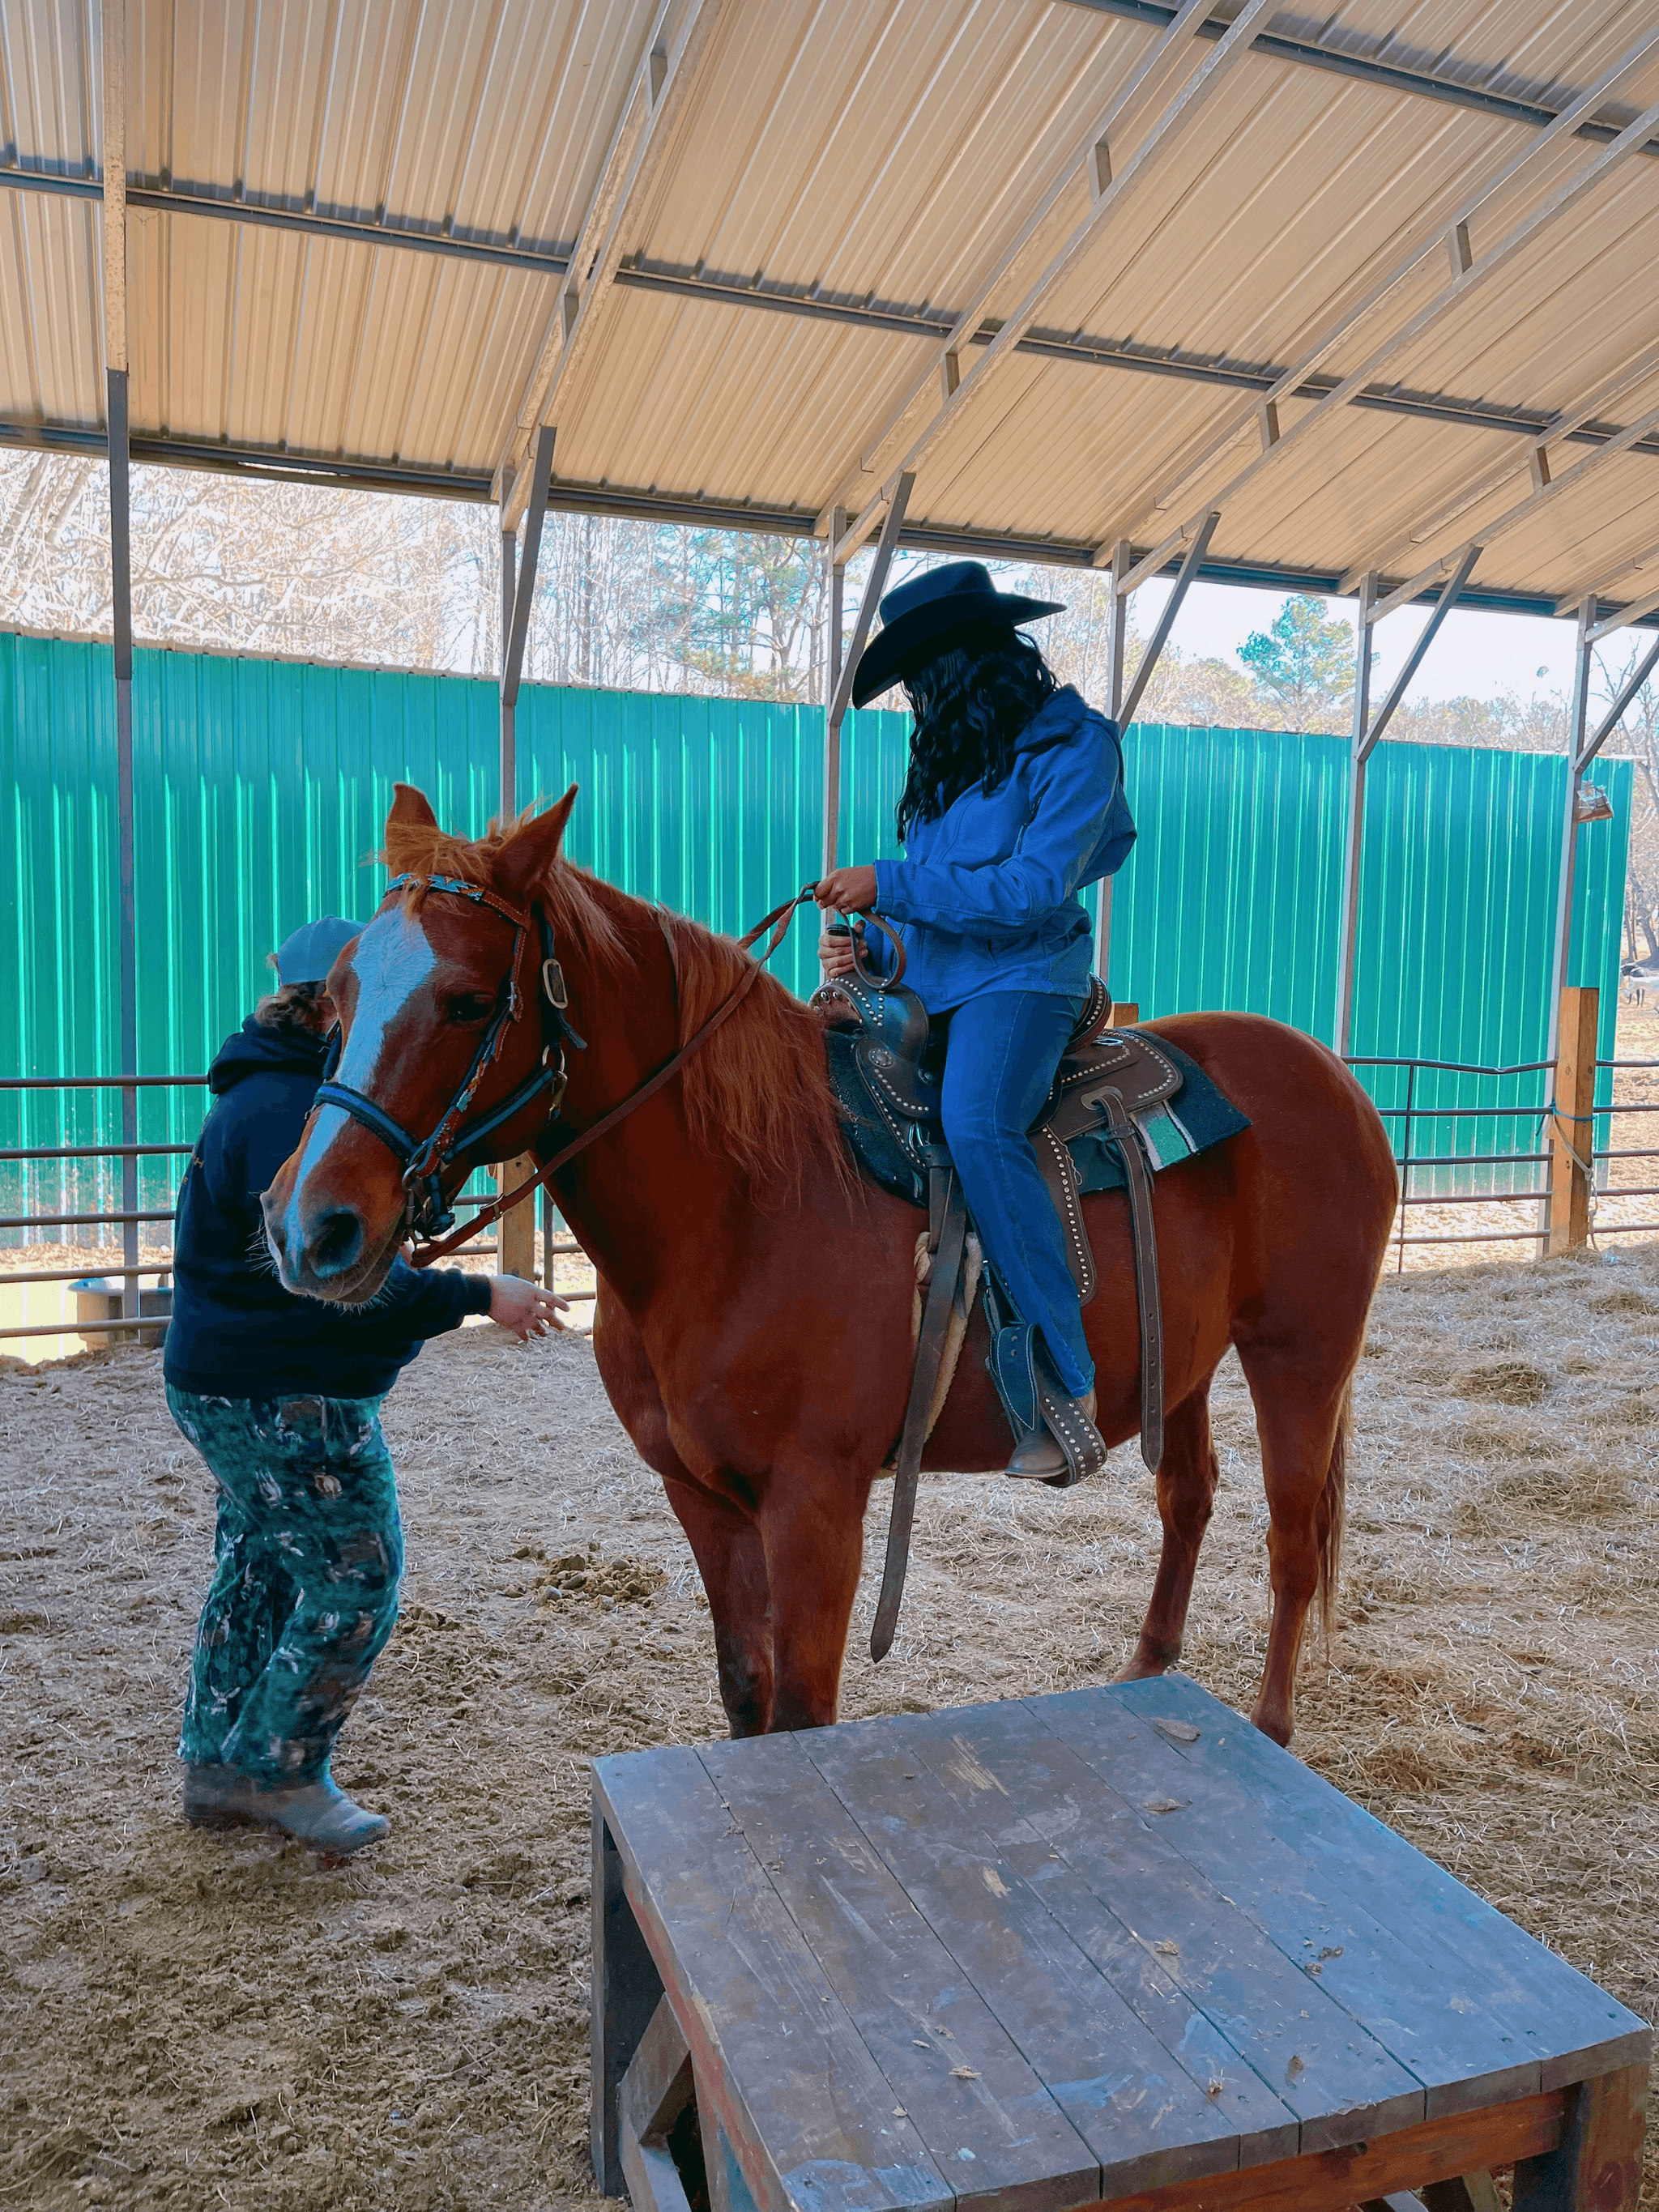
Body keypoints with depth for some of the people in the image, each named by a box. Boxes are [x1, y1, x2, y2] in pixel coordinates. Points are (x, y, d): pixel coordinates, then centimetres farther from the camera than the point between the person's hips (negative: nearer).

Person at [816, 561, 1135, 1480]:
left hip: (1019, 979, -8)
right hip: (925, 984, 8)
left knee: (976, 1124, -34)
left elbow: (1036, 887, -15)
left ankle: (1068, 1379, -27)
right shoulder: (946, 759, 19)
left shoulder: (1074, 743, -4)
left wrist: (889, 885, -14)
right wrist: (867, 948, 1)